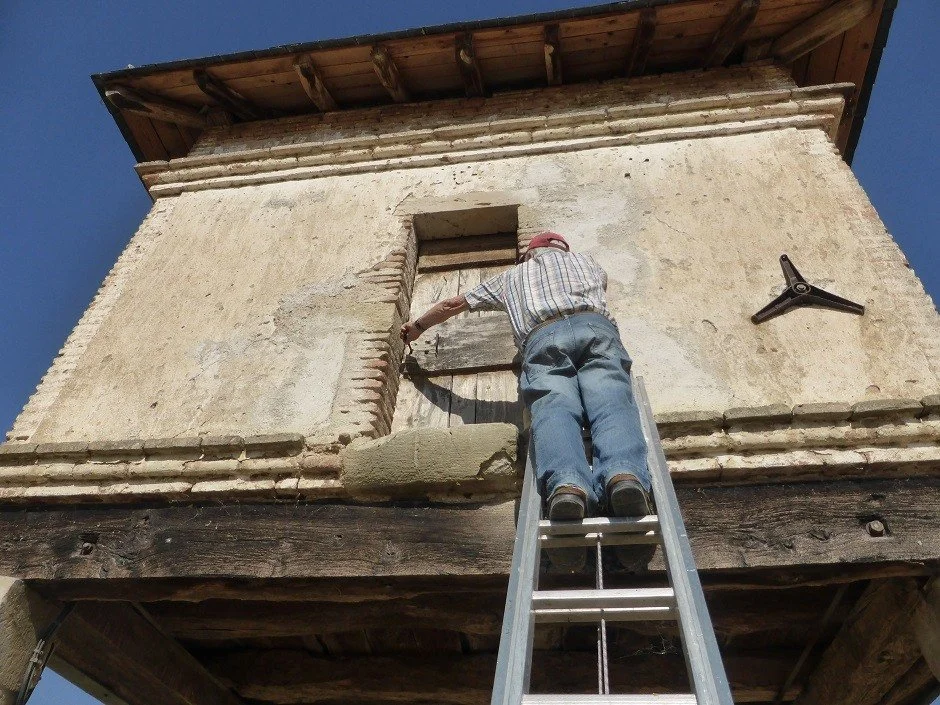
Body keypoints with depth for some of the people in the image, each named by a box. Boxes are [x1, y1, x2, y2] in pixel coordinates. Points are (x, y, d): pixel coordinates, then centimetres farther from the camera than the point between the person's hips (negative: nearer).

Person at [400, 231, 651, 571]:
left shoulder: (511, 275, 40)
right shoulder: (584, 260, 43)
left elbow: (452, 304, 47)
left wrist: (417, 325, 64)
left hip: (542, 336, -1)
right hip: (596, 325, 1)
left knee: (554, 411, -24)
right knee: (611, 404, -22)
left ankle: (568, 485, -56)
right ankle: (624, 474, -54)